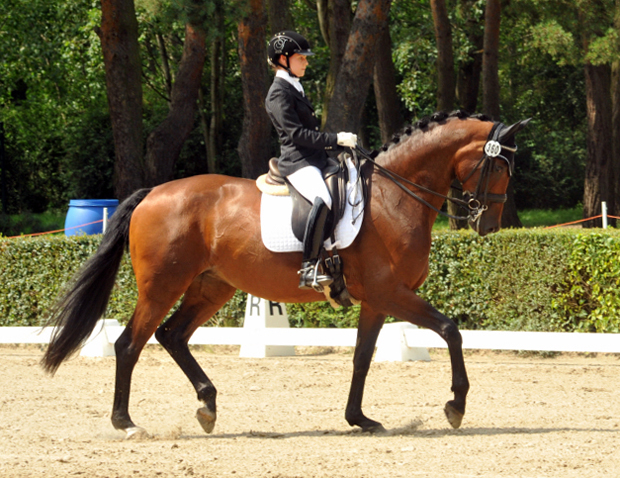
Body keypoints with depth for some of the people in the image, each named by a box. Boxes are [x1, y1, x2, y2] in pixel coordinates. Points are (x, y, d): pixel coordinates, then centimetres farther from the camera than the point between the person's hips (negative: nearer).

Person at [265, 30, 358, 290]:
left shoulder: (294, 89, 22)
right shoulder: (279, 93, -9)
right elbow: (296, 133, -18)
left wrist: (337, 140, 15)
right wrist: (335, 139, -18)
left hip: (314, 161, 11)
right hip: (297, 162, -11)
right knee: (323, 200, -36)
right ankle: (309, 269, -41)